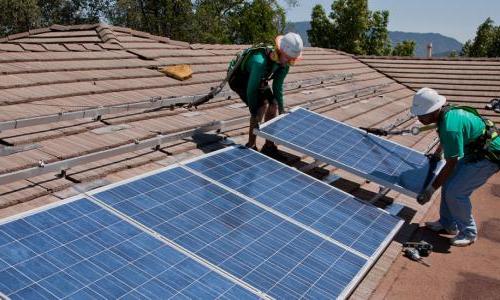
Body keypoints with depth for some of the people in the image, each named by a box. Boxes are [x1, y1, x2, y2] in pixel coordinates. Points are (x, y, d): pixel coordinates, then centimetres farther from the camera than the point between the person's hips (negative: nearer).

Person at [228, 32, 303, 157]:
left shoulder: (285, 64, -17)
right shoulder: (260, 61, -41)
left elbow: (277, 87, -6)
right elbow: (251, 89, -37)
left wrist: (281, 110, -5)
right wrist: (254, 115, -34)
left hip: (259, 81, 7)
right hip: (240, 80, -7)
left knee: (273, 104, -6)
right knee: (262, 105, -23)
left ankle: (269, 145, 7)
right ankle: (251, 146, -12)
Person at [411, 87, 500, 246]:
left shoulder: (450, 127, -32)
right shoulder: (447, 111, -2)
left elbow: (450, 165, -25)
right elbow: (446, 139, 22)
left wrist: (431, 189, -18)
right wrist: (437, 153, 38)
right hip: (475, 151, 10)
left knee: (455, 192, -12)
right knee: (448, 183, 9)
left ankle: (469, 232, 7)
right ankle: (447, 223, 25)